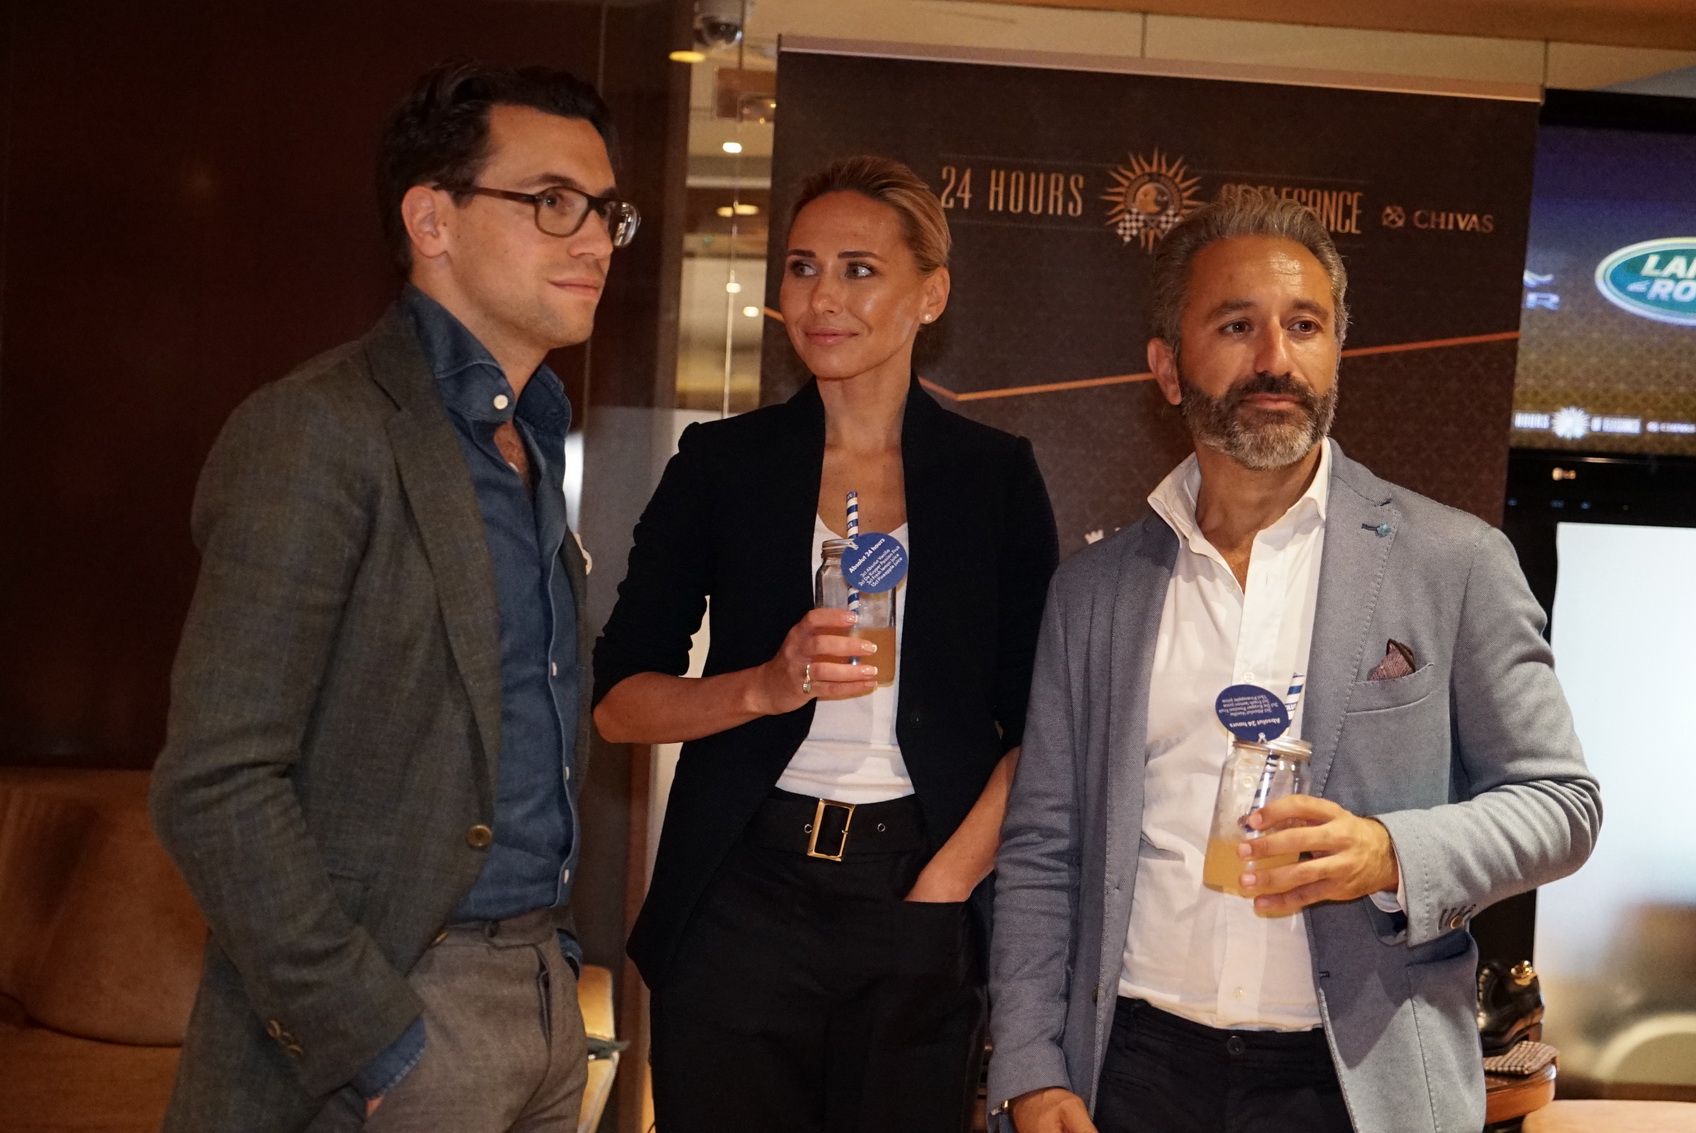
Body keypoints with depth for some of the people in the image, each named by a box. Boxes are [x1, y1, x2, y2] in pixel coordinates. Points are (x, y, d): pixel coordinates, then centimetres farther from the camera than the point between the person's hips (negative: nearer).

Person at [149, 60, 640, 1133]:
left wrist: (558, 948, 9)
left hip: (546, 995, 7)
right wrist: (374, 1045, -18)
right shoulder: (319, 431, -14)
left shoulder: (535, 448, 12)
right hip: (397, 1009, -7)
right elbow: (214, 788, -19)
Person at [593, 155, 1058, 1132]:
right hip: (745, 894, 0)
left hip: (918, 898, 0)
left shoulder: (996, 475, 3)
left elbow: (1036, 722, 3)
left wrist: (949, 879, -9)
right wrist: (767, 686, -15)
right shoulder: (723, 461, 3)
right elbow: (617, 699, 1)